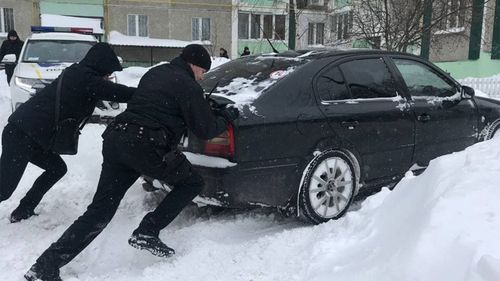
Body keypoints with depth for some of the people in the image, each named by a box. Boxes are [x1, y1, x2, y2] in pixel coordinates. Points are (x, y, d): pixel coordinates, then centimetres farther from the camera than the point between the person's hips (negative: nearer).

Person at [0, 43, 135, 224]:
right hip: (21, 134, -10)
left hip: (25, 131, 10)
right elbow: (120, 93, -15)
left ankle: (23, 212, 23)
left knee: (57, 168, 17)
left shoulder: (76, 73, 15)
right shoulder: (87, 78, -13)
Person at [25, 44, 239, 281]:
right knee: (193, 183, 13)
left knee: (100, 210, 10)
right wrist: (227, 116, 21)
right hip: (146, 147, -8)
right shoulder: (188, 86, -1)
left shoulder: (154, 73, 23)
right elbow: (205, 130, 1)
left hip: (115, 138, 8)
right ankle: (146, 233, 5)